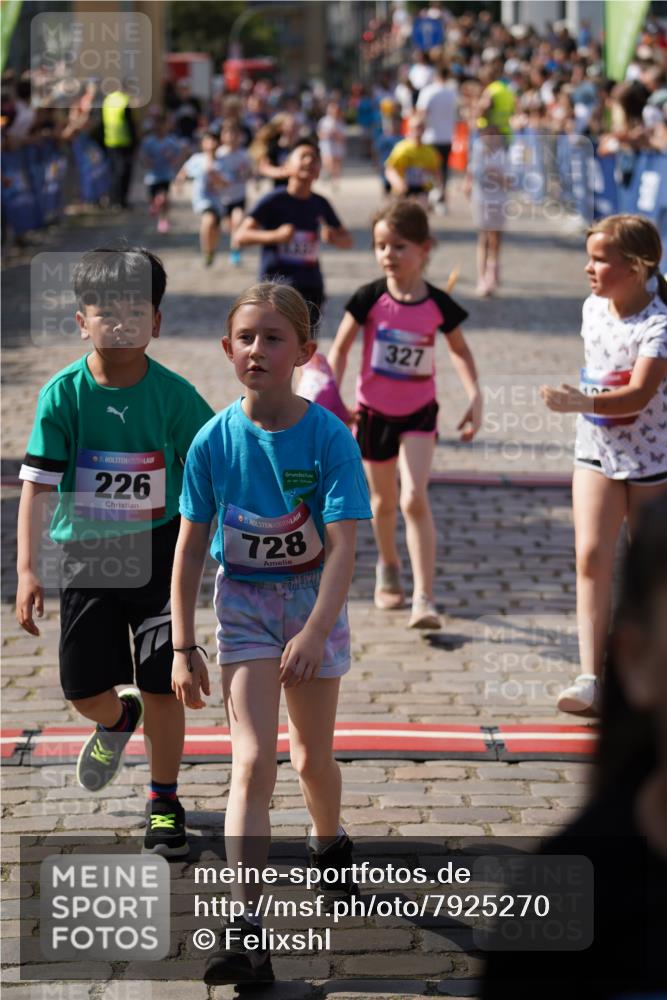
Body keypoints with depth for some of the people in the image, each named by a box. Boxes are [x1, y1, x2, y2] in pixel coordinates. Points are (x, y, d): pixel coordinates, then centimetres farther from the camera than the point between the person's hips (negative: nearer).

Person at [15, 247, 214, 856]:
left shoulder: (174, 394, -10)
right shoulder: (64, 394, -11)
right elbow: (36, 484, -12)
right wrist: (28, 570, -20)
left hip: (159, 553, -1)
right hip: (88, 555, 1)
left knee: (162, 686, 0)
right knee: (84, 689, 5)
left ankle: (164, 802, 21)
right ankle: (118, 719, 43)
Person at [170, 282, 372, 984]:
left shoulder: (328, 437, -14)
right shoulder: (214, 440, -9)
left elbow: (341, 546, -19)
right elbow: (189, 549, -2)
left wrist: (314, 632, -30)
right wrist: (183, 647, -2)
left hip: (314, 601, 0)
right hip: (243, 603, 0)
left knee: (313, 756, 15)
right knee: (252, 760, -11)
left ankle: (329, 844, 48)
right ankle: (245, 930, -15)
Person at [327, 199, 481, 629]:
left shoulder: (438, 304, -11)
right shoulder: (370, 299, -13)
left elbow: (460, 349, 7)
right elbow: (340, 348, -3)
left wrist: (475, 395, -2)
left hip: (419, 413, -1)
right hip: (374, 411, 1)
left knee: (415, 498, -16)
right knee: (384, 500, 17)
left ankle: (424, 598, -15)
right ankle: (388, 568, 45)